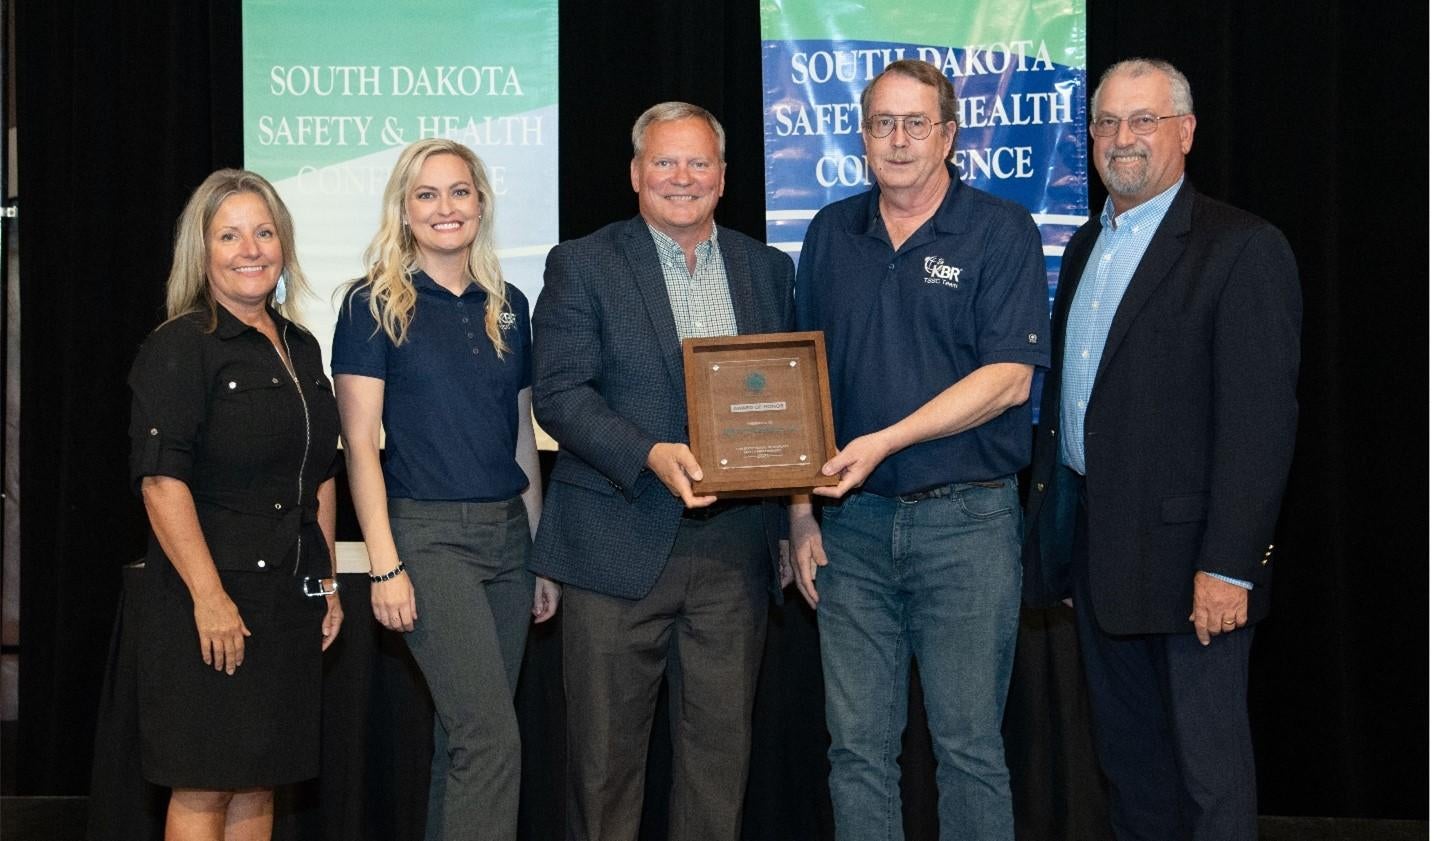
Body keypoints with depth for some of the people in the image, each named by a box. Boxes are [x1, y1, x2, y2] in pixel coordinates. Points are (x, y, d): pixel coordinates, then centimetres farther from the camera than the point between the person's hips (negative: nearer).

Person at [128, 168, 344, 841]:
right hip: (212, 596, -7)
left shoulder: (300, 348, 15)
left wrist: (326, 581, 15)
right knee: (206, 786, -3)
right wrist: (209, 596, -22)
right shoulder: (180, 347, -8)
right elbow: (162, 480, -17)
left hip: (289, 599, 7)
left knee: (259, 785, 10)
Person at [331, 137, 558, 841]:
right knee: (491, 737, -13)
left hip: (507, 533, 5)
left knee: (463, 737, 9)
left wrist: (542, 551, 13)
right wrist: (385, 565, -13)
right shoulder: (375, 304, -3)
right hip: (428, 536, -5)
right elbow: (359, 443, -6)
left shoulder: (507, 306, 12)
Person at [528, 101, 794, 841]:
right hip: (622, 548, -3)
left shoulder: (767, 270, 12)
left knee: (721, 747, 9)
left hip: (733, 549, 3)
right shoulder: (582, 265, 1)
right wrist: (651, 456, -22)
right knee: (606, 751, 5)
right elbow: (559, 393, -8)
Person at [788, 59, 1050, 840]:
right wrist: (801, 511, 6)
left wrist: (885, 441, -19)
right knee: (857, 745, 7)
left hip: (967, 519, -3)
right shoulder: (830, 235, 10)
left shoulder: (1002, 232, -3)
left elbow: (1007, 378, -11)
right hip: (852, 520, 4)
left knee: (968, 746, 3)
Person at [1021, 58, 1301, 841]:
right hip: (1095, 543, 8)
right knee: (1126, 754, 17)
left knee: (1207, 764, 2)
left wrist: (1228, 566, -21)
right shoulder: (1086, 247, 14)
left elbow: (1260, 421, -17)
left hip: (1185, 549, -7)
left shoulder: (1243, 249, -11)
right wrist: (1047, 510, 11)